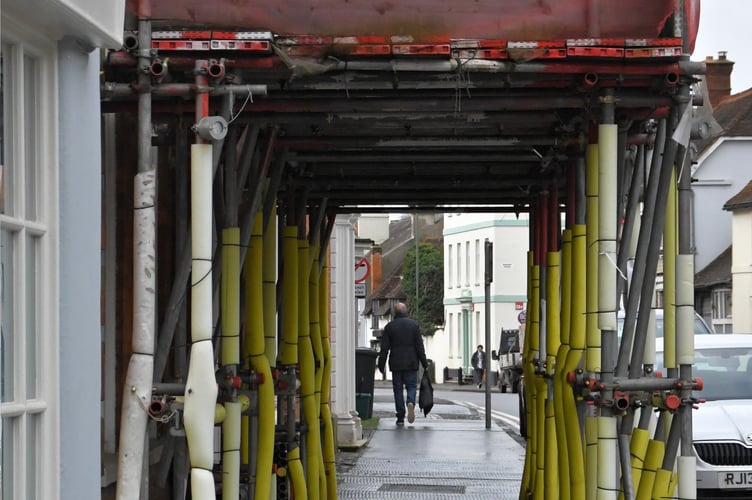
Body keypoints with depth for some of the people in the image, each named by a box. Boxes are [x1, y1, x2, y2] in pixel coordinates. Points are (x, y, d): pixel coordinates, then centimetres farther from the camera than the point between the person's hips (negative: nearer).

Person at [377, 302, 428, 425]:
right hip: (411, 363, 0)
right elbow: (419, 346, -1)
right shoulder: (414, 324, 2)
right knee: (411, 386, 7)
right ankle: (411, 402, -24)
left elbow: (384, 348, -1)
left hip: (396, 363, 0)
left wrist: (381, 365, 4)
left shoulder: (389, 326, 1)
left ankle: (400, 417, 3)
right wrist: (424, 363, 4)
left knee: (398, 389, 5)